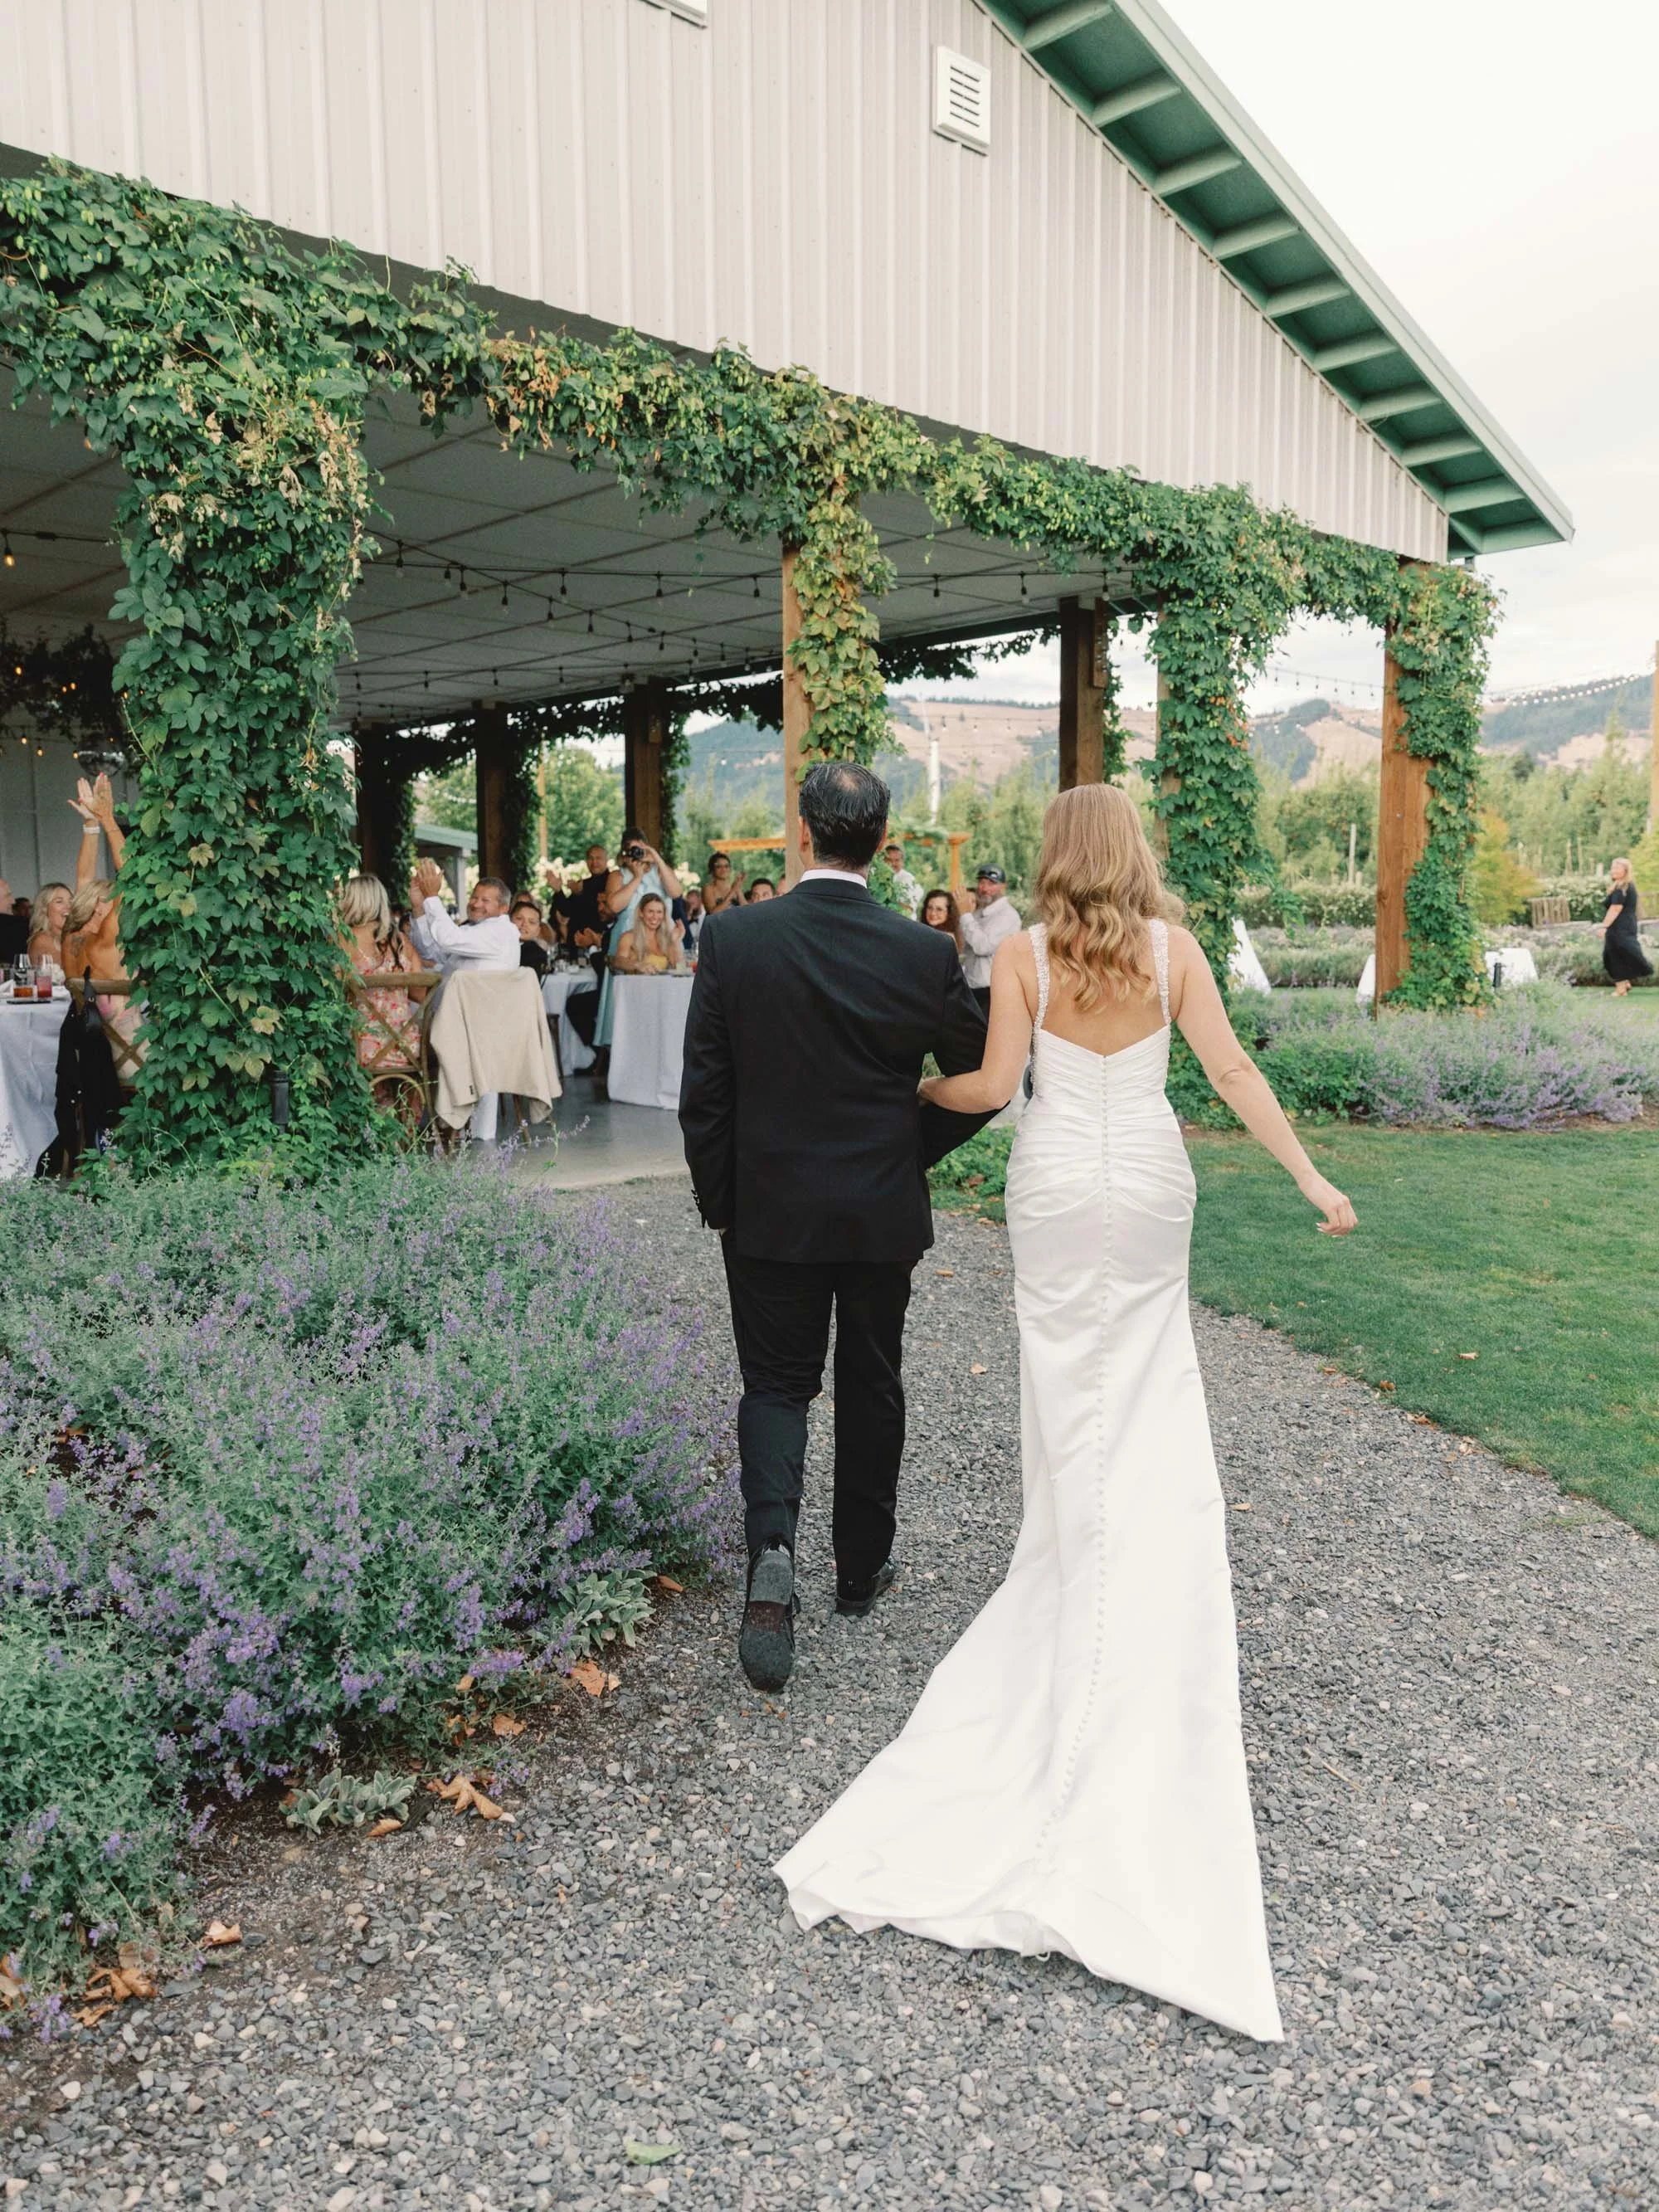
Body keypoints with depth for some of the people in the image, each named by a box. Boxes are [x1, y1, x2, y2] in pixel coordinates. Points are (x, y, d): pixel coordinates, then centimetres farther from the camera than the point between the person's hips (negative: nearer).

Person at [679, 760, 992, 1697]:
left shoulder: (733, 936, -11)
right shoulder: (925, 953, -11)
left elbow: (704, 1090, -7)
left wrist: (718, 1198, 4)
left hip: (769, 1211, 0)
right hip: (884, 1214, 1)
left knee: (776, 1384, 13)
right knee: (872, 1388, 17)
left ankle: (772, 1548, -9)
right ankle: (862, 1567, 30)